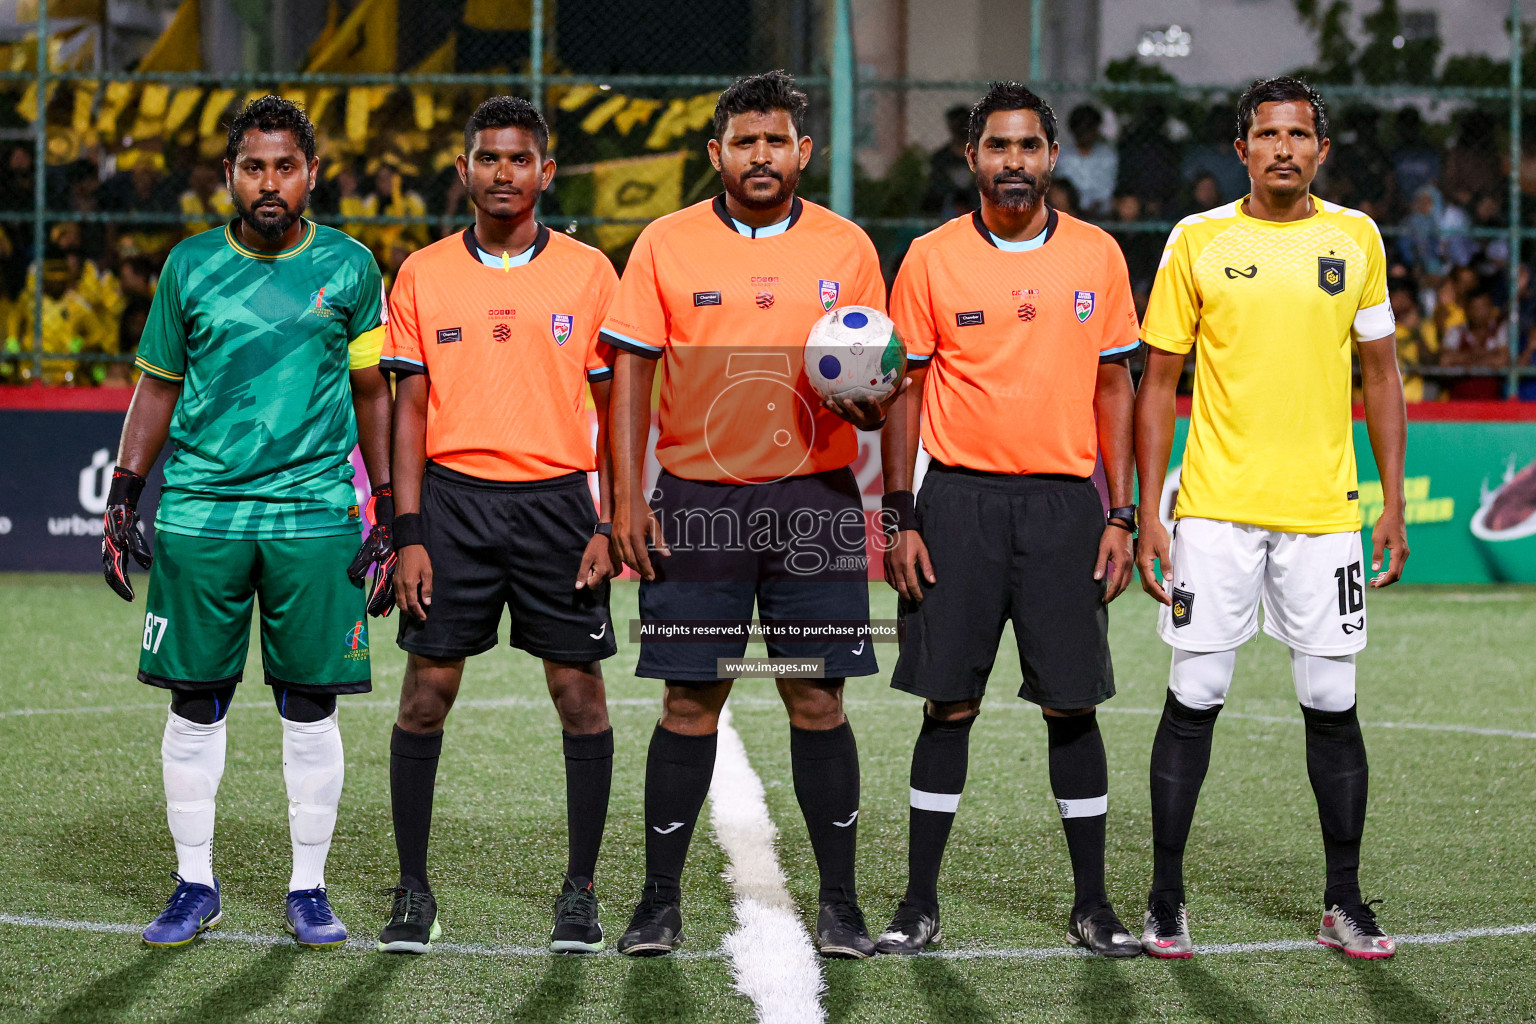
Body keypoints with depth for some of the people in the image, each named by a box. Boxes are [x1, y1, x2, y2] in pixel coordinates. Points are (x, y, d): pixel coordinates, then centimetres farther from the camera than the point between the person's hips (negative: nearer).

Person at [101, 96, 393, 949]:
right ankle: (195, 885, 13)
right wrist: (122, 498, 5)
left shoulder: (349, 268, 4)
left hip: (315, 516, -1)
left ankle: (308, 887, 12)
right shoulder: (190, 267, 6)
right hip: (199, 514, 1)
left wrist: (388, 511, 6)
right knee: (196, 705, 3)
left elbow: (372, 393, 10)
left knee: (310, 705, 2)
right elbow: (157, 388, 13)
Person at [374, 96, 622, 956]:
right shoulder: (424, 275, 6)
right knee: (427, 690, -1)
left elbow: (615, 405, 6)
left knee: (580, 692, 0)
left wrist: (611, 525, -2)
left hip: (558, 498, 0)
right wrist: (409, 534, -1)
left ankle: (581, 890, 10)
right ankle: (413, 891, 8)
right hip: (454, 498, 1)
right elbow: (412, 409, 6)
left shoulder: (589, 272, 4)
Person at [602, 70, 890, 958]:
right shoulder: (666, 245, 3)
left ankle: (840, 902, 8)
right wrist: (627, 498, -4)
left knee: (819, 700, 0)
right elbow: (631, 372, 3)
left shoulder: (846, 249, 6)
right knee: (690, 703, 1)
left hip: (815, 501, 1)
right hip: (698, 501, 0)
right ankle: (661, 900, 9)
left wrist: (865, 403, -12)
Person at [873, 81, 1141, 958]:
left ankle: (1092, 904, 11)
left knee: (1073, 704, 2)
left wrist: (1121, 516, 3)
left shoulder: (1097, 255, 5)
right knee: (950, 702, 1)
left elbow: (1115, 386, 9)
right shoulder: (932, 259, 1)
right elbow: (905, 389, 4)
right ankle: (920, 905, 8)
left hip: (1065, 500, 1)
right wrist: (900, 519, -2)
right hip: (961, 498, -1)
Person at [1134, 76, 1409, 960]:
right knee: (1194, 700, 0)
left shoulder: (1356, 239, 6)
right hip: (1215, 510, -1)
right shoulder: (1199, 241, 1)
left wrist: (1394, 504, 6)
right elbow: (1159, 382, 3)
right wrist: (1147, 514, -3)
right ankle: (1166, 900, 9)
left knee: (1332, 704, 4)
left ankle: (1345, 902, 15)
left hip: (1324, 511, 1)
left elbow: (1382, 372, 13)